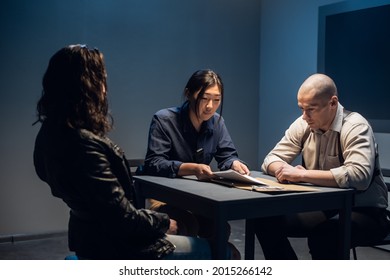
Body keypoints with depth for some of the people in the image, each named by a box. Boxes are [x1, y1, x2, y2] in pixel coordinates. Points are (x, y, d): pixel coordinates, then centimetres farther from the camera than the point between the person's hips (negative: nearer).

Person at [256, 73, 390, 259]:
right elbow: (271, 160, 1)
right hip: (324, 208, 7)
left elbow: (359, 176, -36)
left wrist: (301, 175, -33)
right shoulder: (303, 125, -1)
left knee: (321, 237, -35)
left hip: (363, 211, -6)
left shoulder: (355, 126, -20)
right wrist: (284, 171, -23)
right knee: (266, 221, -9)